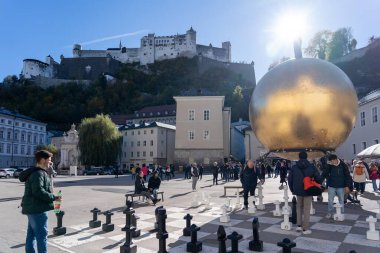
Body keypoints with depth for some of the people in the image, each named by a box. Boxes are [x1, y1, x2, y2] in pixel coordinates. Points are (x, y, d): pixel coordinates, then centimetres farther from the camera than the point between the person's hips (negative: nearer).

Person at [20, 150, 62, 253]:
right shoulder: (38, 173, -18)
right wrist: (54, 197, -20)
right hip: (37, 209, -10)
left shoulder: (34, 172, 15)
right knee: (42, 235, -3)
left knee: (31, 234, 16)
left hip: (32, 208, 10)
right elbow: (38, 191, -27)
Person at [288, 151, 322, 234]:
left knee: (299, 208, 18)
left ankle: (299, 225, 14)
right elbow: (318, 179, -5)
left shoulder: (294, 167, -1)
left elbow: (289, 179, 2)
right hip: (308, 191, -2)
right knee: (306, 209, 4)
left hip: (298, 191, 2)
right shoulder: (311, 167, -6)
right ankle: (305, 228, 7)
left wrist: (292, 189, 14)